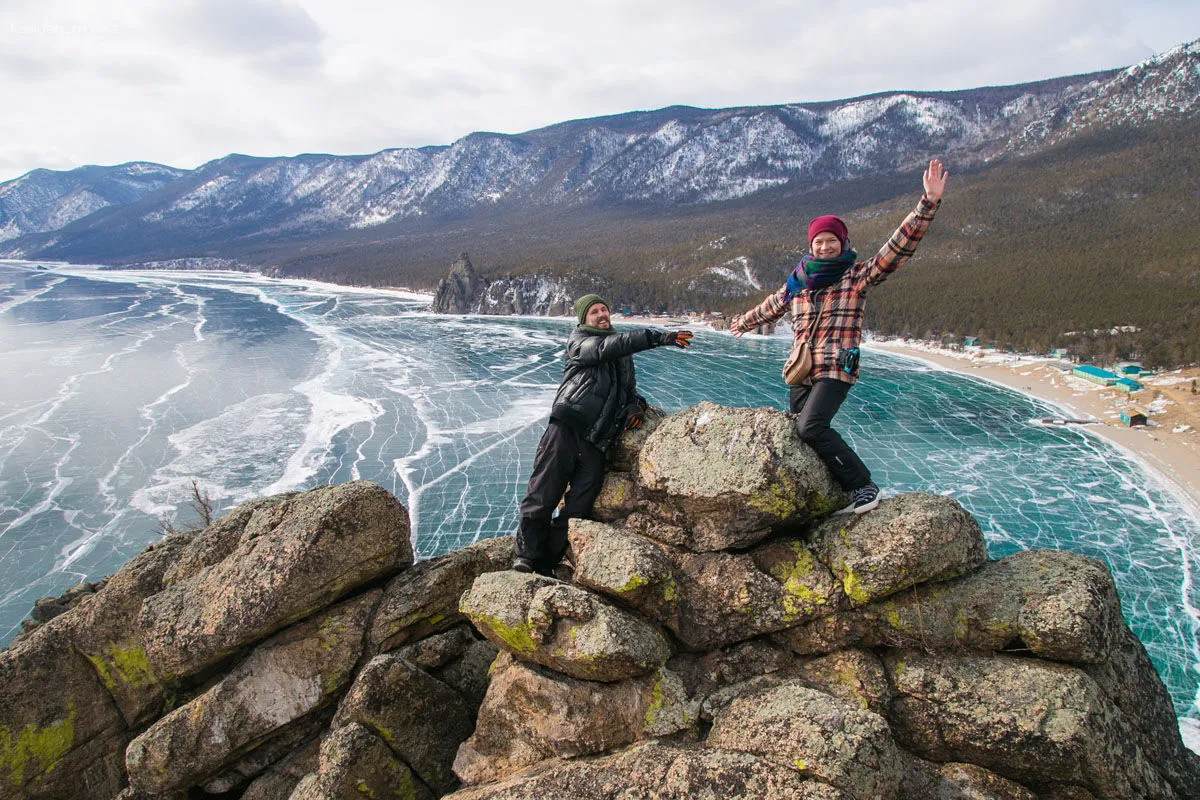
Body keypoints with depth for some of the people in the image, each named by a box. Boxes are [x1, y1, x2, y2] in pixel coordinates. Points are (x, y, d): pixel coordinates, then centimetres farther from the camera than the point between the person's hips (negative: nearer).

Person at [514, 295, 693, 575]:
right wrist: (658, 337, -21)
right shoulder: (579, 341, 8)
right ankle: (525, 557, 3)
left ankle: (546, 567, 5)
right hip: (567, 429, -5)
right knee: (542, 496, -9)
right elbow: (607, 347, -12)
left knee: (577, 510, -2)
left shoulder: (623, 355, 27)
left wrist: (635, 404, 8)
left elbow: (629, 389, 35)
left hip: (597, 444, 5)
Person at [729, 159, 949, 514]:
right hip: (801, 370, 6)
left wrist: (928, 203, -18)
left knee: (811, 426, -24)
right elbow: (773, 305, 34)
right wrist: (744, 322, 49)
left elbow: (900, 245, -9)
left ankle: (863, 485, -12)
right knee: (798, 429, -2)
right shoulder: (798, 280, 16)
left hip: (837, 368, -6)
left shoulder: (857, 275, 1)